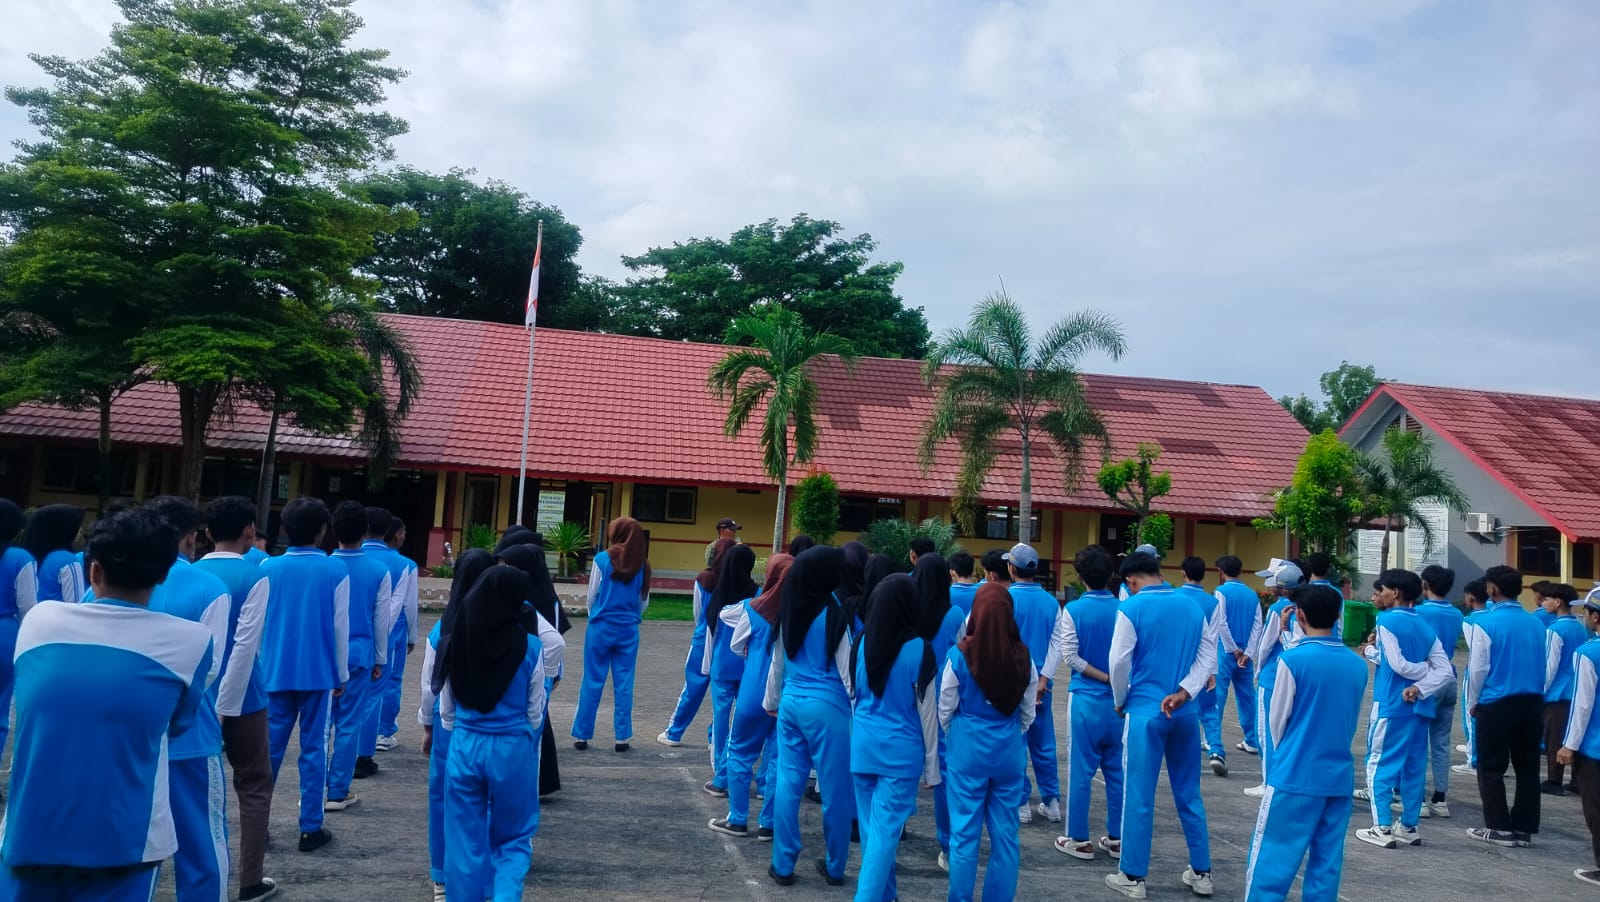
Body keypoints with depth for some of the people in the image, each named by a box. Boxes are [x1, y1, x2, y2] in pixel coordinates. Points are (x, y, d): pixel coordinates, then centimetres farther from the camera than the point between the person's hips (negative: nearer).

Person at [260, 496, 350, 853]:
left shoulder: (269, 568, 0)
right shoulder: (336, 570, -6)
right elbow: (340, 627, -2)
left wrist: (260, 667, 16)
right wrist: (342, 674, 8)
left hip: (276, 672, 2)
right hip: (318, 673, -2)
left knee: (270, 747, 10)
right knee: (313, 748, 5)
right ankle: (310, 828, 8)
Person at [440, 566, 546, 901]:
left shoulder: (458, 641, -4)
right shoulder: (530, 647, -10)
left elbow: (446, 708, 5)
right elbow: (534, 712, 1)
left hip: (464, 746, 2)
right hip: (512, 749, -1)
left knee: (464, 840, 13)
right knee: (513, 839, 13)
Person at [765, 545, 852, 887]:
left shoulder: (789, 609, 5)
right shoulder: (834, 612, -13)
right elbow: (847, 669, -9)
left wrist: (772, 701, 26)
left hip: (791, 702, 6)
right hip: (827, 706, -6)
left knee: (788, 782, 9)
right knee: (834, 788, 6)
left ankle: (783, 865, 15)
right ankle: (835, 868, 17)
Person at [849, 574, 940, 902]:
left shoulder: (862, 643, 1)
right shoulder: (918, 648, -12)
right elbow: (927, 710, -7)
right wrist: (932, 764, 0)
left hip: (863, 744, 5)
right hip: (901, 749, -5)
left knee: (870, 827, 15)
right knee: (885, 830, -2)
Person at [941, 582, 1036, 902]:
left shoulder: (959, 656, -13)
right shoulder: (1024, 658, -6)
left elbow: (945, 711, -2)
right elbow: (1027, 713, 6)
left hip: (968, 751, -2)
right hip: (1011, 752, 2)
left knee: (965, 833, 7)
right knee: (1006, 834, 12)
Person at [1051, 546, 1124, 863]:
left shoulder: (1073, 610, -8)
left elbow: (1069, 655, -11)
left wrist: (1103, 678, -7)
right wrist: (1116, 679, 6)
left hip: (1087, 698, -3)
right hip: (1118, 699, 3)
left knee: (1081, 770, 3)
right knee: (1116, 769, 12)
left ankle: (1079, 839, 9)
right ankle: (1116, 837, 19)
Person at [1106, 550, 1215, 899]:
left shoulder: (1131, 608, -9)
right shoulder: (1193, 607, 6)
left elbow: (1119, 662, -9)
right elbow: (1208, 657, 1)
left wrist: (1120, 701, 6)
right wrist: (1183, 693, -8)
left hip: (1145, 711, -5)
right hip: (1185, 711, 5)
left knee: (1140, 796, 2)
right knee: (1189, 793, 14)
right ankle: (1201, 873, 22)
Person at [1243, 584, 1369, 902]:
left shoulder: (1293, 659, -13)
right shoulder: (1357, 665, 3)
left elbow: (1277, 721, -4)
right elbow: (1354, 721, 13)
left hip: (1295, 777, -5)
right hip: (1339, 777, 5)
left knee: (1272, 860, 0)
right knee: (1326, 863, 11)